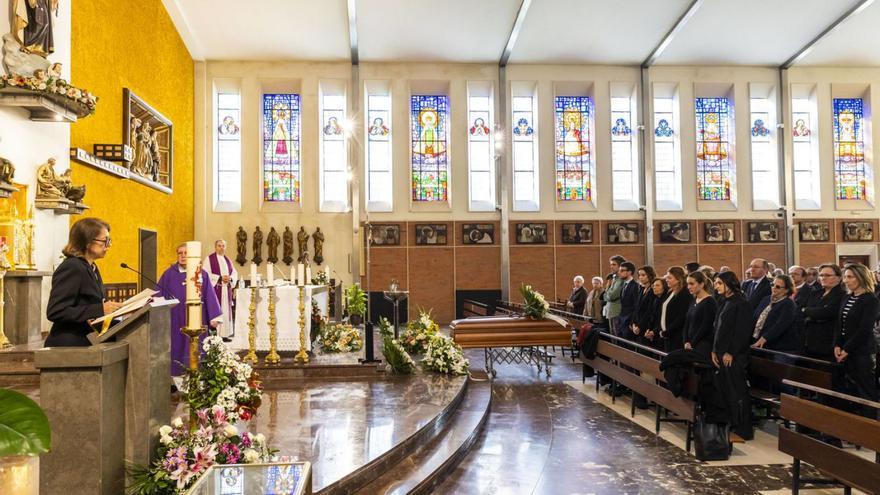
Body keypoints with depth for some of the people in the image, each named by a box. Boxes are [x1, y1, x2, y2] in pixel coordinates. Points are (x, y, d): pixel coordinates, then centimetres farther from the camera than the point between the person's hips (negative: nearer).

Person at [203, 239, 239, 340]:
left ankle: (225, 334, 11)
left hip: (227, 290, 6)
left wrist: (230, 278, -7)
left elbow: (234, 273, 14)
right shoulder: (209, 259, -1)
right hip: (214, 289, -6)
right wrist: (220, 278, -16)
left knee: (226, 311, 5)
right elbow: (206, 275, -10)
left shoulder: (228, 260, 17)